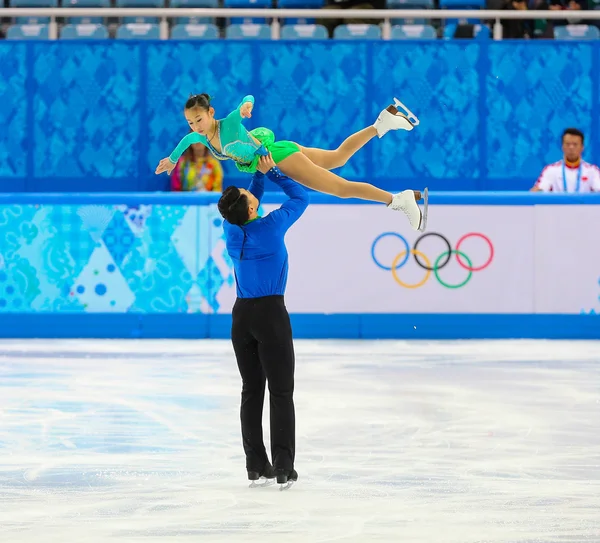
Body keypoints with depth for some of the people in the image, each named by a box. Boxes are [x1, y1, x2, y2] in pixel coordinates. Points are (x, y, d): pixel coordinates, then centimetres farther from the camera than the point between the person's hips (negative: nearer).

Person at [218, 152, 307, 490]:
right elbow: (301, 197, 1)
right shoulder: (271, 227, -14)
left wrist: (260, 173, 14)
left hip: (242, 316, 5)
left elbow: (250, 204, 23)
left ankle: (257, 465, 9)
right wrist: (272, 170, 6)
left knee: (251, 391, 10)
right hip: (271, 314, -5)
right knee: (281, 392, -2)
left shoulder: (232, 230, 1)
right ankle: (284, 467, -8)